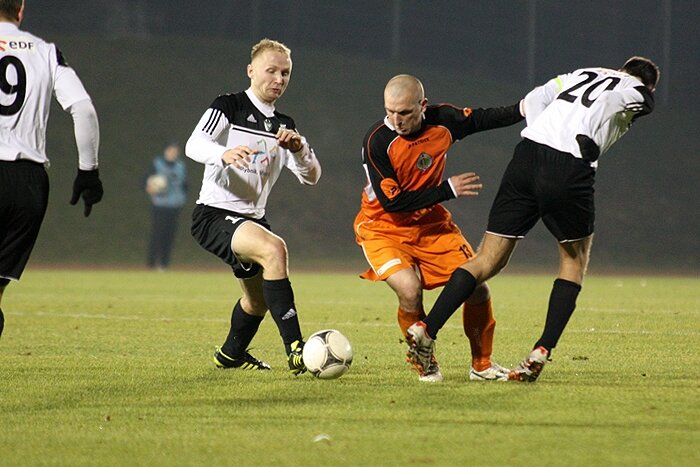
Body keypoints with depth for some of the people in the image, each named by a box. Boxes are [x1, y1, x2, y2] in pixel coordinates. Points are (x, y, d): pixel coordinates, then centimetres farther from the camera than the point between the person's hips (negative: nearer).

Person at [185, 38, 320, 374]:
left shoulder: (284, 126, 13)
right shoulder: (229, 107, -6)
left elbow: (311, 177, 5)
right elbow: (193, 146, -21)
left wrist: (298, 149, -17)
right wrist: (224, 153, -43)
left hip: (252, 219, 9)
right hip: (214, 214, -9)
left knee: (258, 298, 23)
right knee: (274, 248, -33)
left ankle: (231, 355, 53)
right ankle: (296, 350, -37)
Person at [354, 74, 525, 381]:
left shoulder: (442, 120, -11)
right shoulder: (377, 141, -25)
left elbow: (485, 118, 7)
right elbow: (392, 202, -26)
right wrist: (447, 190, -25)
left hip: (432, 223, 5)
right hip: (384, 227, -5)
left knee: (476, 285, -2)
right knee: (409, 289, -28)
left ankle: (482, 365, 19)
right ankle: (425, 365, -3)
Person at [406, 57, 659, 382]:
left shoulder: (582, 74, 30)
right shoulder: (641, 94, 16)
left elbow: (532, 101, 17)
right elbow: (606, 103, -7)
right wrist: (586, 144, -7)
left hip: (527, 154, 4)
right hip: (570, 171, -4)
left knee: (488, 261, 10)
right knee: (575, 261, 19)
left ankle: (425, 330, -4)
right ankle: (542, 352, 7)